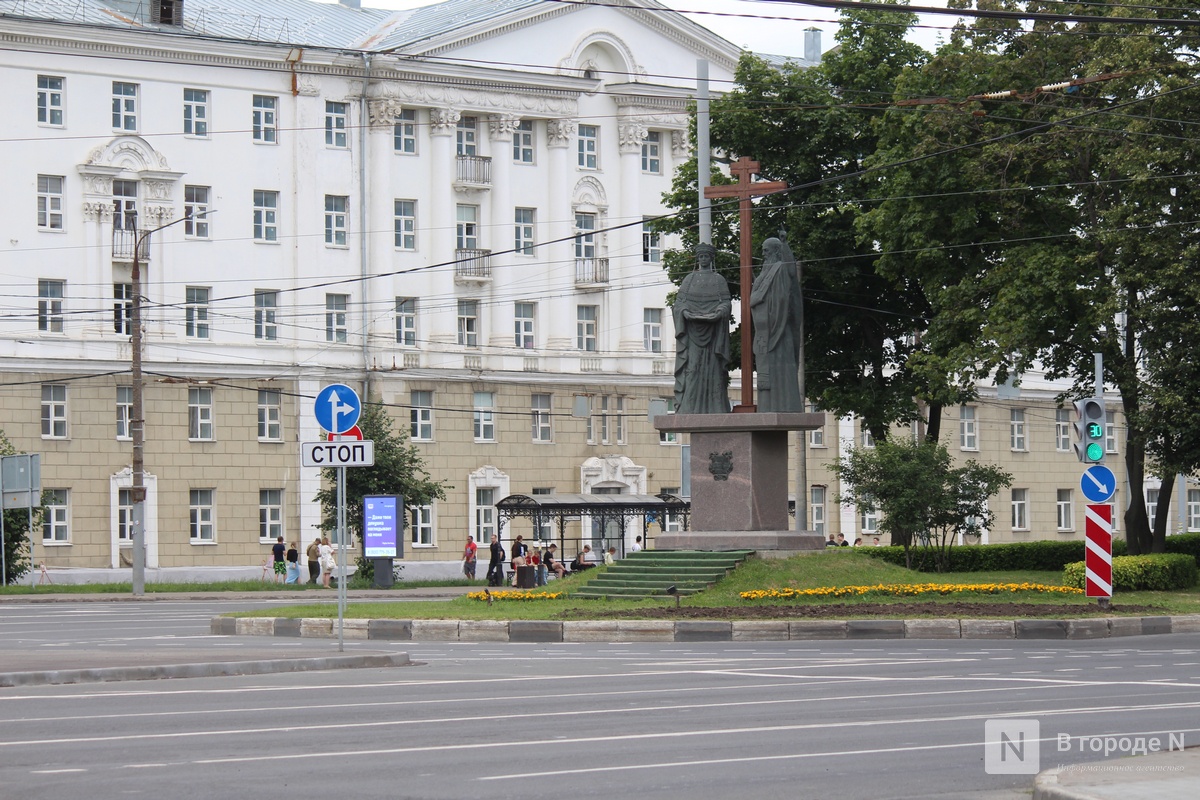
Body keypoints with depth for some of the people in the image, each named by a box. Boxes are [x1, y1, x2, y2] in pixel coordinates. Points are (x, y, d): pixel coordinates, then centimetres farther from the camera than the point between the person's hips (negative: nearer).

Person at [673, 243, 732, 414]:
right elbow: (678, 303, 7)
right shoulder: (689, 280, 14)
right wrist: (685, 312, -14)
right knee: (691, 368, -8)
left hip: (712, 331, -1)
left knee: (712, 368, -5)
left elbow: (726, 303, 3)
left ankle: (714, 411, -7)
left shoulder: (719, 280, 11)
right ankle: (688, 409, -12)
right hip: (691, 332, 1)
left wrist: (718, 313, -18)